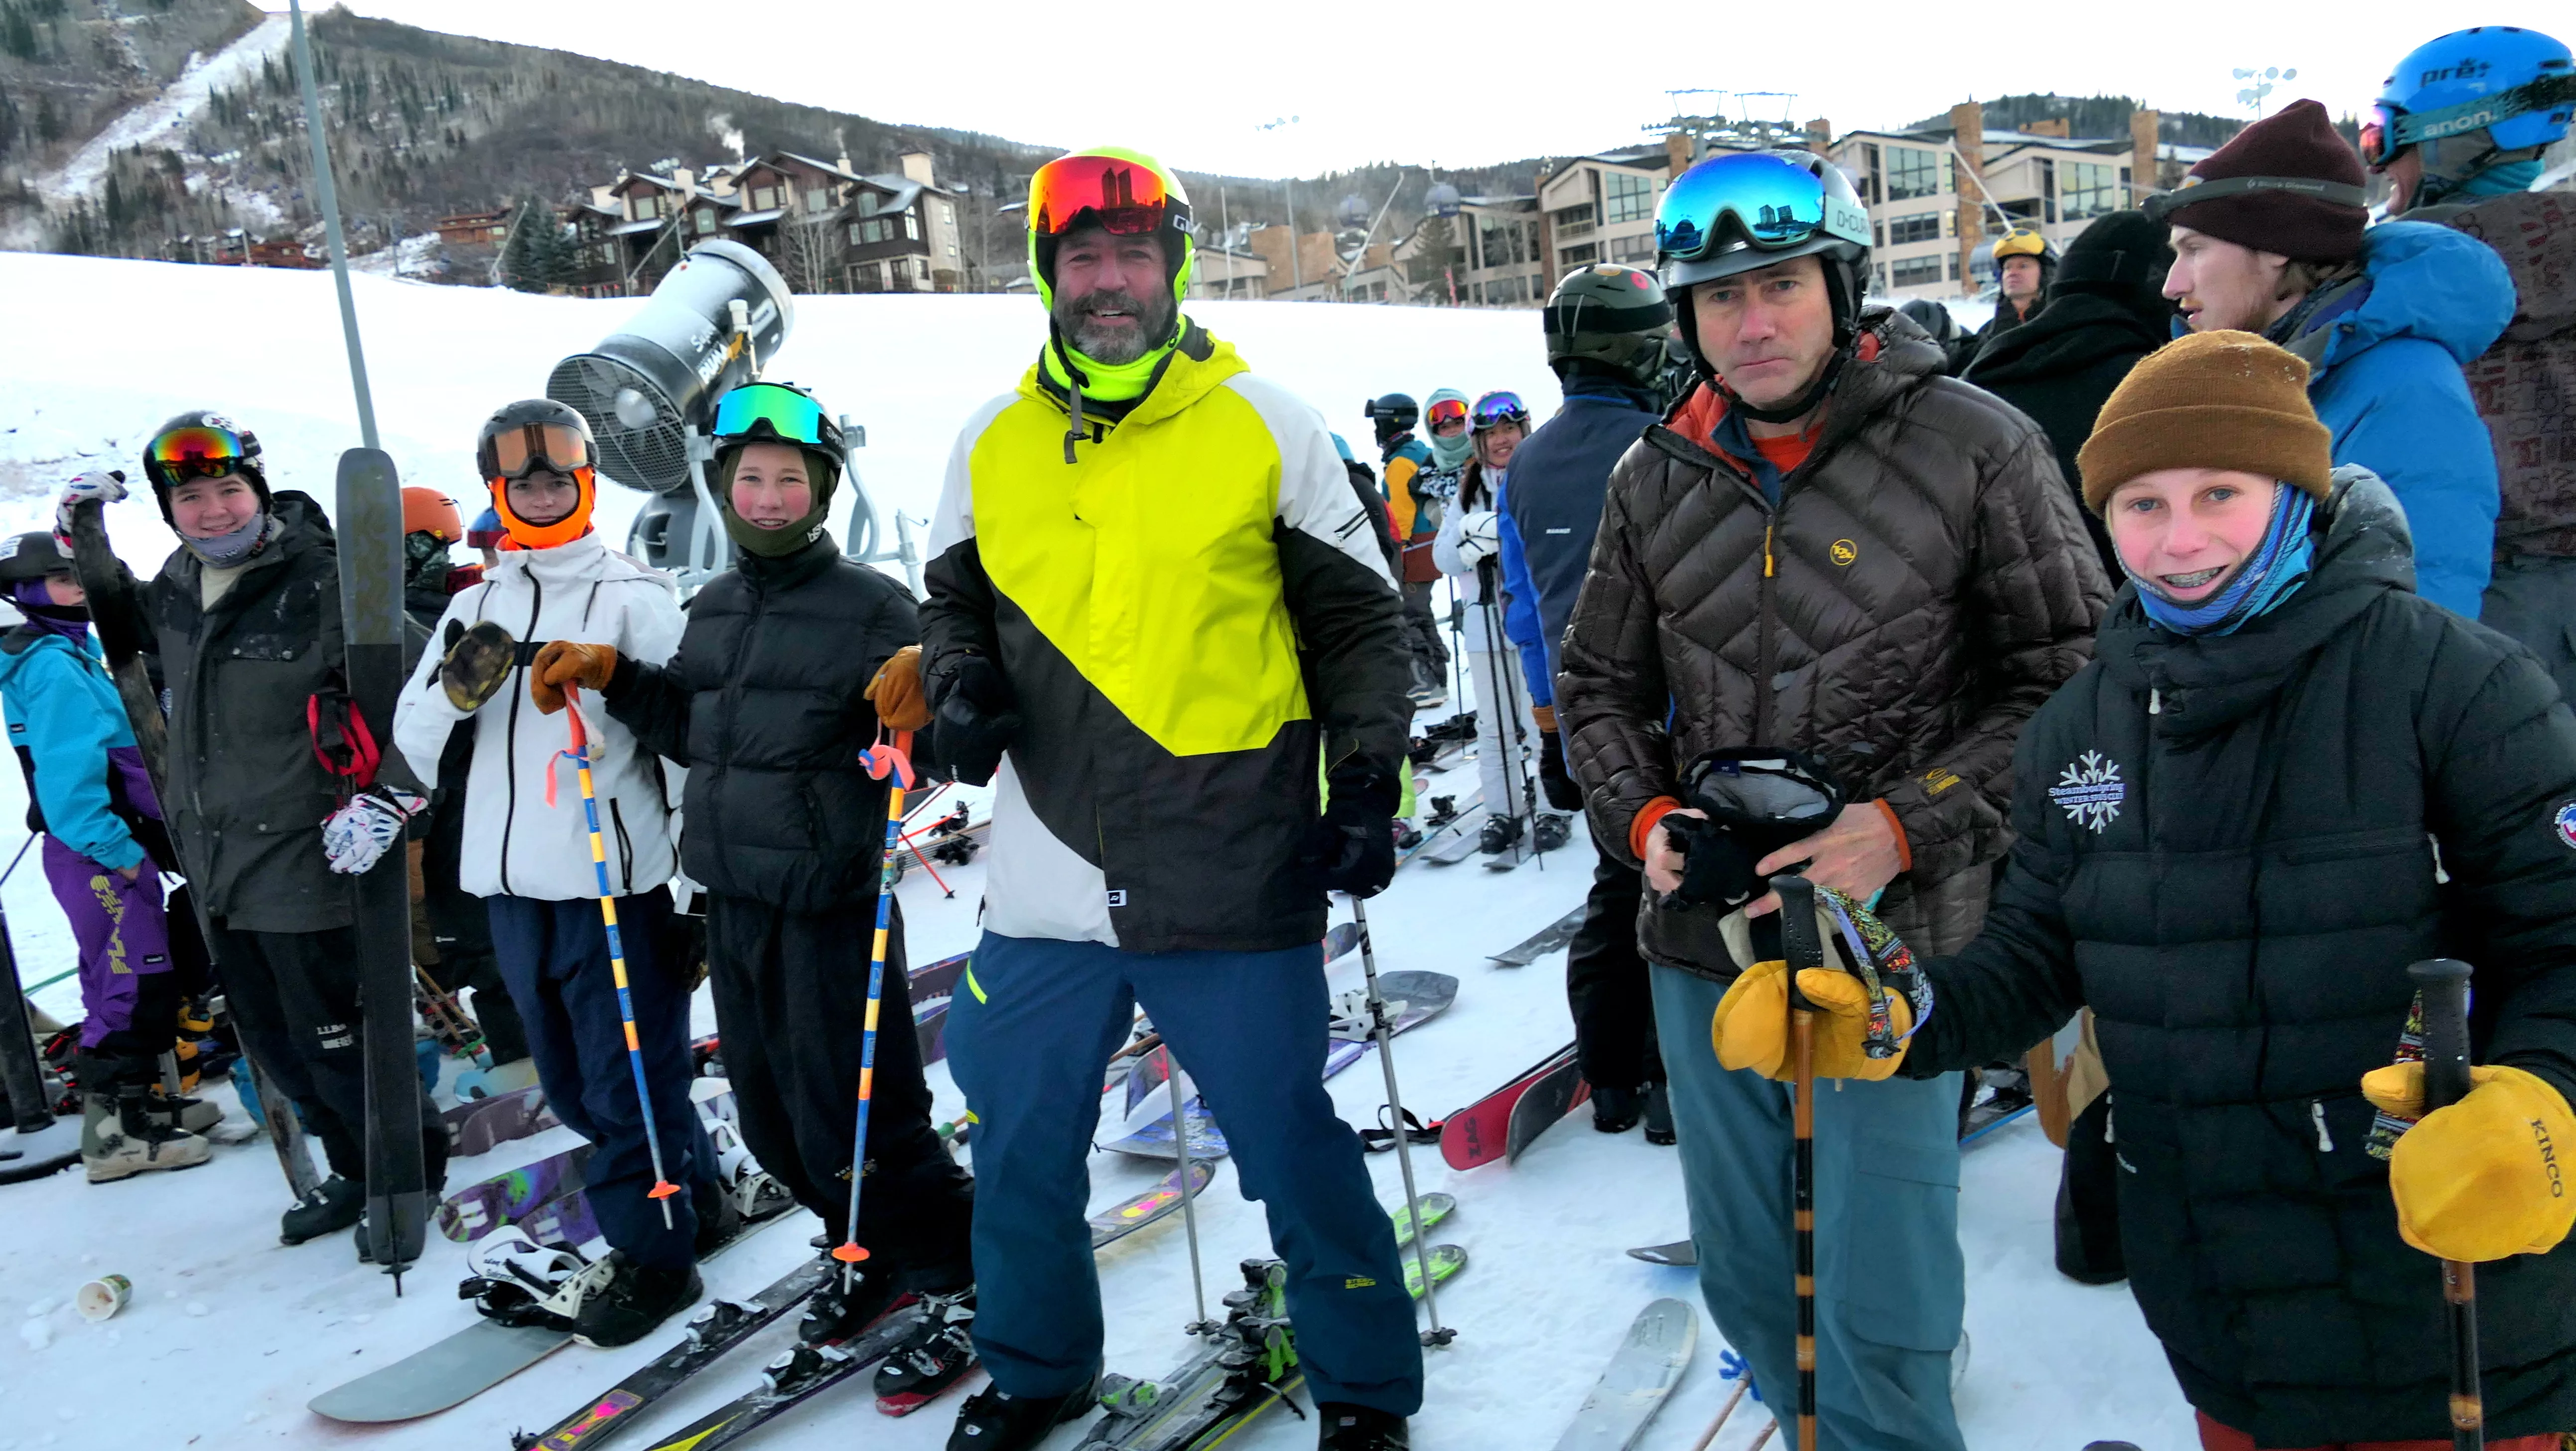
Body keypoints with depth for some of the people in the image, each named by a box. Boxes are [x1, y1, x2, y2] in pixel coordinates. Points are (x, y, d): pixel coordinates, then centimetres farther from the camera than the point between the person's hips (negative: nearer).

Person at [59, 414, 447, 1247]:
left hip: (303, 863, -8)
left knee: (332, 1044, 0)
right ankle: (356, 1175, 35)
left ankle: (419, 1174, 21)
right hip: (217, 868, 8)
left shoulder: (322, 585, -17)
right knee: (276, 1047, 18)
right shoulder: (177, 585, 6)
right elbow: (126, 619, 30)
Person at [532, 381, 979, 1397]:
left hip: (833, 905, -7)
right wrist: (612, 675, 11)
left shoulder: (870, 606, -9)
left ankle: (959, 1287, 17)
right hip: (733, 900, 8)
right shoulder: (714, 608, 13)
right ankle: (876, 1258, 38)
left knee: (853, 1122, -2)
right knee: (772, 1117, 18)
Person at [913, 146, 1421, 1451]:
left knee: (1292, 1142, 5)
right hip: (1044, 886, 4)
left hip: (1234, 885, -3)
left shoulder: (1265, 427, 0)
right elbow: (954, 601, 20)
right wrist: (962, 683, 0)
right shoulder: (991, 447, 8)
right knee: (1020, 1147, 15)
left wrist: (1366, 783, -4)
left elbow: (1358, 621, 4)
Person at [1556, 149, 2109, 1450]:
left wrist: (1909, 827, -16)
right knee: (1745, 1281, 17)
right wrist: (1642, 818, -4)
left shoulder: (1974, 449, -6)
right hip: (1702, 947, 5)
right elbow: (1600, 684, 15)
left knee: (1877, 1317, 0)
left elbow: (2069, 682, -4)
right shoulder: (1654, 481, 6)